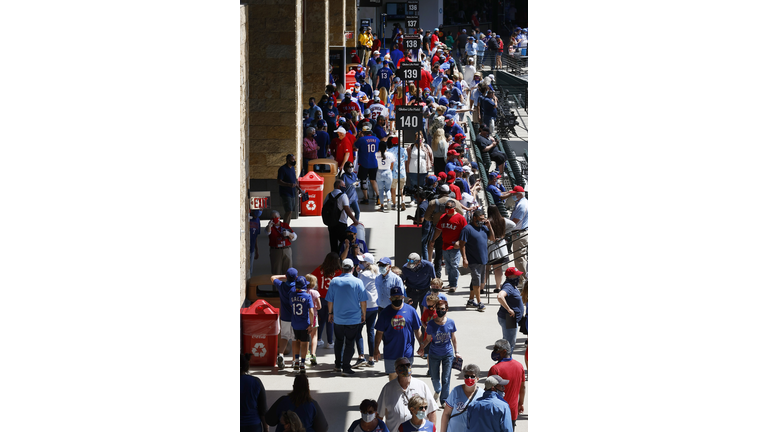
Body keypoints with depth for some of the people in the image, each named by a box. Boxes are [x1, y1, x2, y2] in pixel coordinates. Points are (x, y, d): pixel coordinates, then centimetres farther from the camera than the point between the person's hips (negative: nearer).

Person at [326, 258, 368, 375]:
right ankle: (346, 368, 2)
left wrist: (330, 313, 18)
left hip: (338, 319, 3)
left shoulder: (334, 281, -3)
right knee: (350, 343, 4)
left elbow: (330, 300, 4)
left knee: (339, 341, 19)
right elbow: (363, 301, -4)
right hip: (354, 318, -3)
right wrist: (363, 315, 9)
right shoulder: (357, 282, -9)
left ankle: (338, 365, 26)